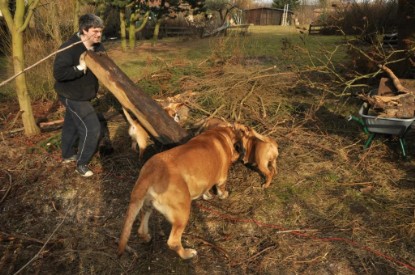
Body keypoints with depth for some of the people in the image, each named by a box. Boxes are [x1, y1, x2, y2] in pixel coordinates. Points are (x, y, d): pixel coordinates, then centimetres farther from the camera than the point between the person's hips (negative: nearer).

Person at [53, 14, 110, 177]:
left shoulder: (97, 47, -3)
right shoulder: (69, 48, -26)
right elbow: (58, 73, -31)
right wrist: (80, 68, -34)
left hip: (83, 95, 9)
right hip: (72, 96, -9)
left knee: (72, 124, 24)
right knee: (92, 128, -10)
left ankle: (68, 155, 45)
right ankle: (81, 164, 8)